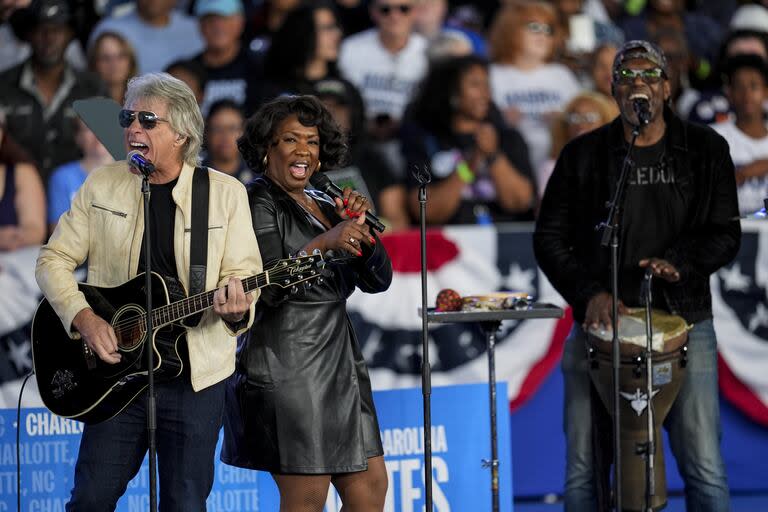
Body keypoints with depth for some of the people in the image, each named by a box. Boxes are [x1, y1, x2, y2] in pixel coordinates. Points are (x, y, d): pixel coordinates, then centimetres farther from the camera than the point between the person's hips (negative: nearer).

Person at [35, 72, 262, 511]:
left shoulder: (226, 193, 2)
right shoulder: (102, 186, 5)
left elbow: (244, 272, 0)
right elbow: (54, 259, 7)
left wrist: (236, 309, -23)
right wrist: (82, 317, -10)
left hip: (196, 373, -1)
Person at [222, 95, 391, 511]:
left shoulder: (324, 207, 17)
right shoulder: (259, 205, -7)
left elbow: (378, 280, 12)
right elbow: (263, 287, -20)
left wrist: (359, 226, -5)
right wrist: (324, 243, -26)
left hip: (339, 364, 9)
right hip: (288, 370, -8)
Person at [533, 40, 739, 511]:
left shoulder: (705, 150, 5)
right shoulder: (582, 156, 5)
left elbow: (726, 233, 3)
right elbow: (550, 238, 5)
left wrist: (679, 262, -16)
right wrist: (589, 293, -10)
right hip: (600, 324, 1)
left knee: (705, 468, -5)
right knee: (582, 468, 1)